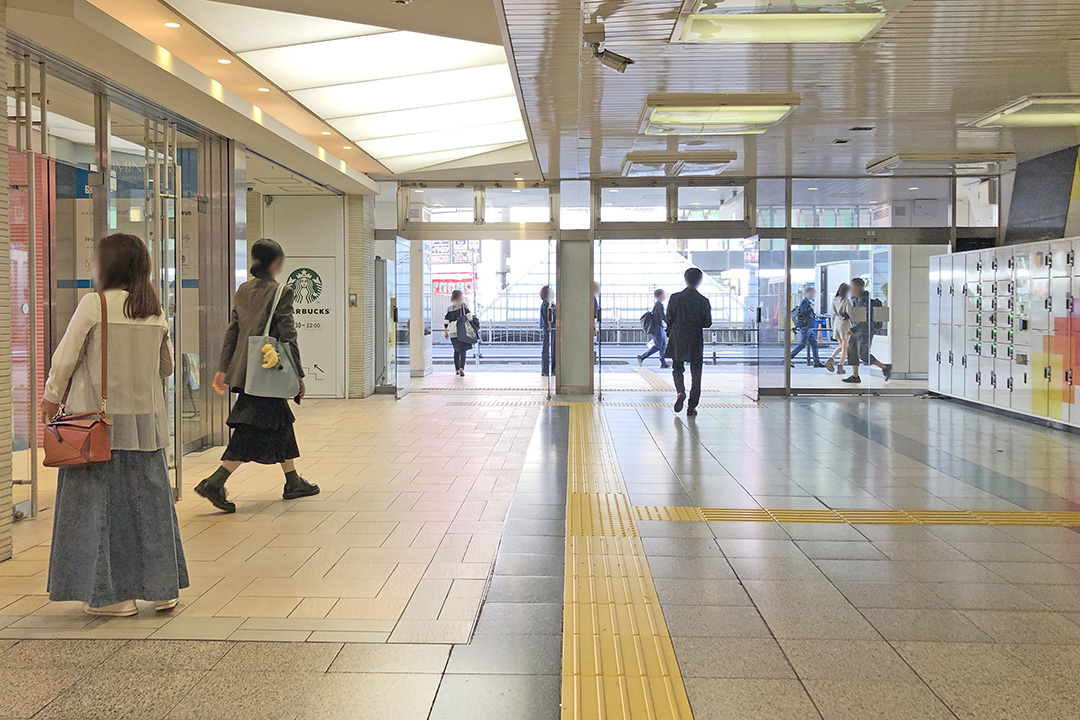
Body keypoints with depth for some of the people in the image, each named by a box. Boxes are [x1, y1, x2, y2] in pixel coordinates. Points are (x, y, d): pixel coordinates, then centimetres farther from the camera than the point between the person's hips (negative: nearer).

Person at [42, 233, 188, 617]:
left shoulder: (94, 304, -10)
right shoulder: (156, 312, 3)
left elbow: (65, 357, -6)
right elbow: (166, 366, 13)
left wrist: (52, 398, 10)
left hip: (98, 418, -4)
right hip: (145, 420, 4)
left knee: (99, 502, 5)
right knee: (149, 499, 11)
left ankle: (111, 594, 9)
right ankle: (162, 588, 18)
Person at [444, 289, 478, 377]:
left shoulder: (450, 308, 11)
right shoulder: (463, 305, 0)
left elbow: (446, 320, 10)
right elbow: (469, 316, -7)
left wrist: (445, 331, 17)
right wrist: (471, 326, 2)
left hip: (453, 333, 4)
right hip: (463, 331, -4)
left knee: (456, 350, 18)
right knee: (463, 350, -5)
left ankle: (457, 369, 21)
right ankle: (461, 367, -26)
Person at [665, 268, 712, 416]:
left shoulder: (675, 298, -6)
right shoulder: (703, 301, -6)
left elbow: (669, 319, -2)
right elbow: (708, 323, -4)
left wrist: (669, 334, 15)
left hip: (678, 339, 0)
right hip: (696, 342, 0)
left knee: (677, 368, 15)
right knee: (696, 373, 8)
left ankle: (681, 391, -14)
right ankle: (692, 406, 6)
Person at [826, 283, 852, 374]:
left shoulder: (834, 300, 6)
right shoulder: (846, 301, -12)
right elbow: (850, 314, -12)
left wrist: (833, 326, 19)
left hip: (836, 323, 6)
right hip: (844, 323, -6)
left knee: (841, 346, 17)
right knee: (845, 348, 5)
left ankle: (830, 359, -2)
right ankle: (840, 367, 1)